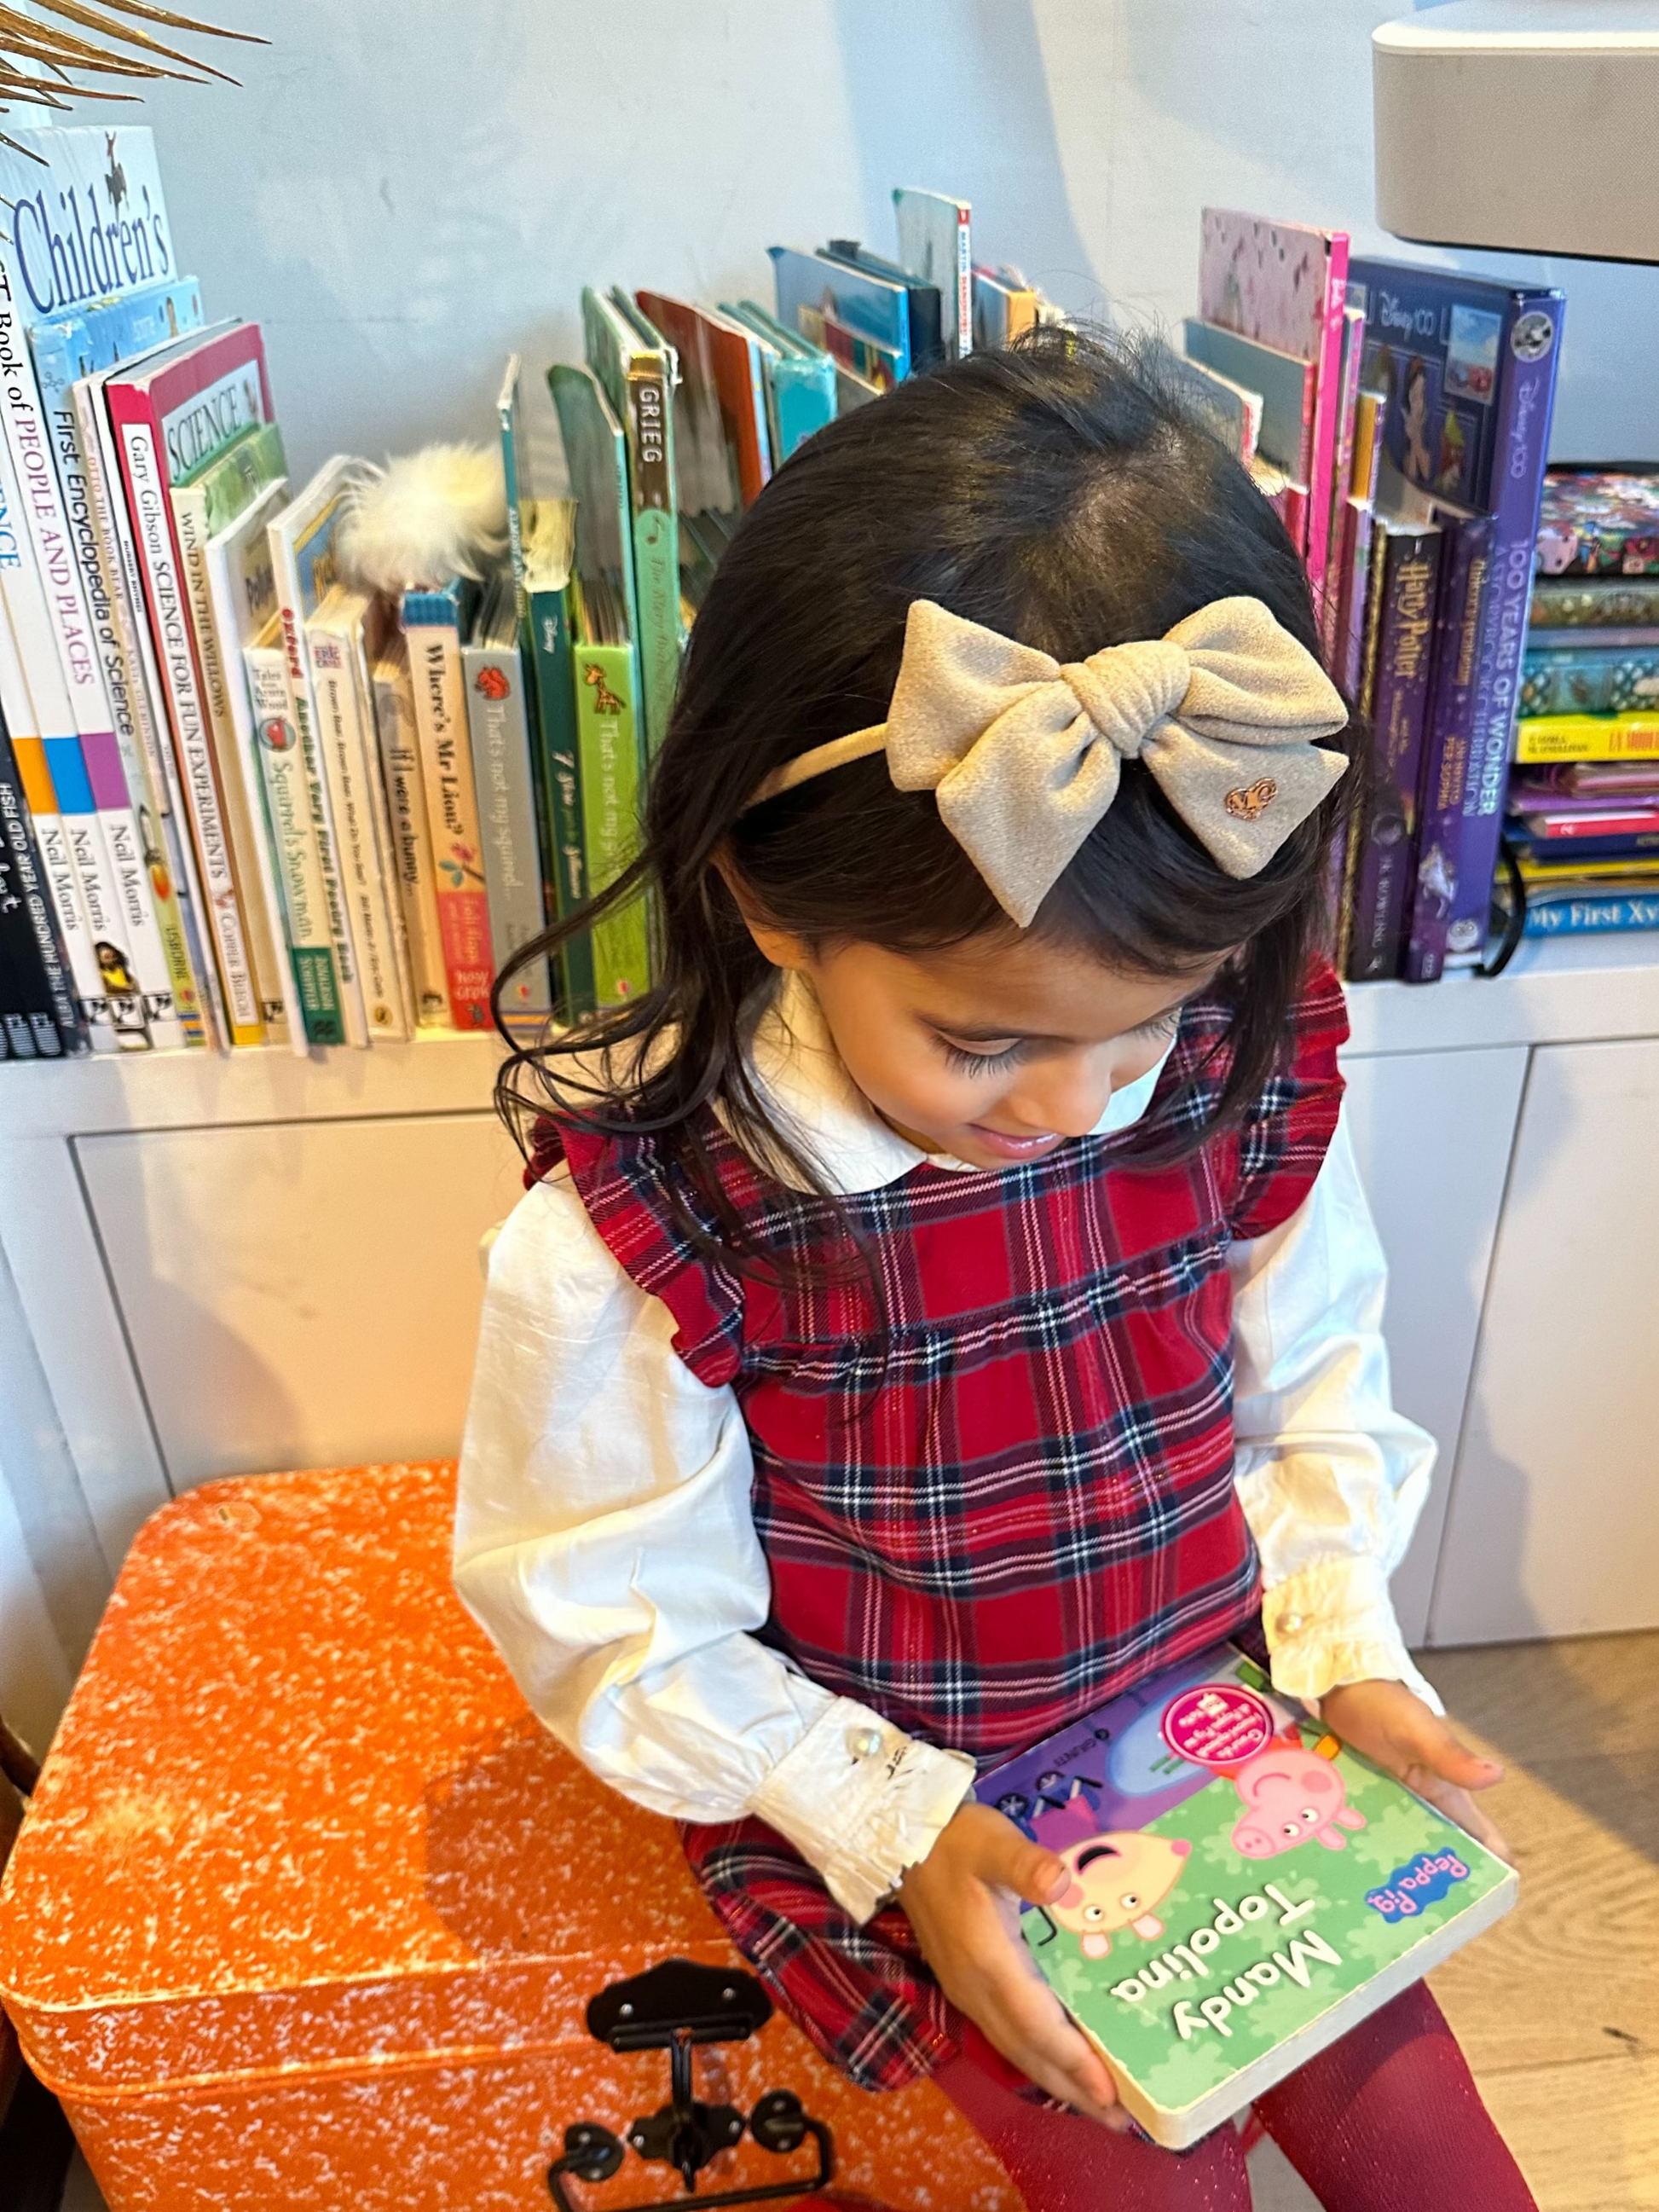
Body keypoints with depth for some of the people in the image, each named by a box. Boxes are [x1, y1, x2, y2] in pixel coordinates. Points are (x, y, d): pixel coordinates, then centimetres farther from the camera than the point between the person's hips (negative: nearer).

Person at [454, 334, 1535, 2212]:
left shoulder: (1249, 1084, -17)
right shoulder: (622, 1242, -28)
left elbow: (1310, 1393, 2)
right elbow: (619, 1627, -14)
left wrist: (1343, 1647, -6)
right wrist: (900, 1832, -16)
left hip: (1213, 1711, 4)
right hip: (881, 1791, -3)